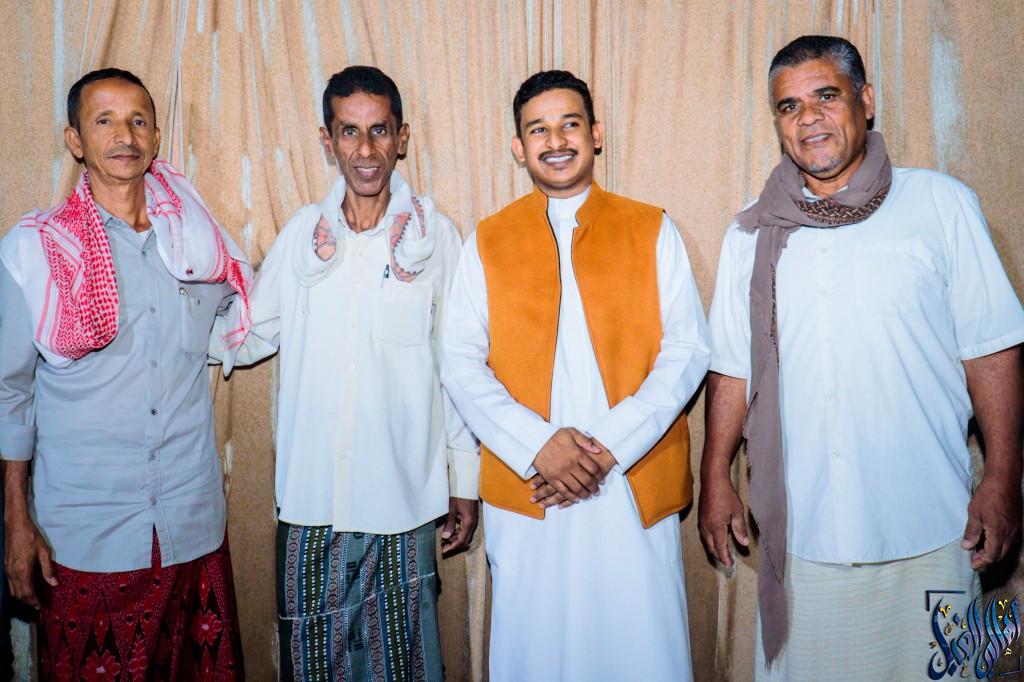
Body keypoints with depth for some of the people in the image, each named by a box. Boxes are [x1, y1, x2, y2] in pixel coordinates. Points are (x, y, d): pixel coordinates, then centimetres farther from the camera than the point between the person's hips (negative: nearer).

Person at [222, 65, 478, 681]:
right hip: (312, 495, 2)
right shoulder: (302, 232, 4)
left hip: (403, 496, -2)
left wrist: (466, 481, 3)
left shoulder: (435, 235, -2)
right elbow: (250, 336, 11)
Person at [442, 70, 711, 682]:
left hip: (637, 486, 0)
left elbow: (688, 349, -2)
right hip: (524, 488, 1)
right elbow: (462, 364, 1)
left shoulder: (653, 231, 5)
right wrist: (538, 446, -14)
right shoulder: (487, 242, 7)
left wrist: (609, 446, -13)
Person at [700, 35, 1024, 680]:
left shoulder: (940, 203, 0)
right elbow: (732, 368, 10)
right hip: (800, 532, 2)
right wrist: (716, 479, 7)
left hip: (927, 530, -1)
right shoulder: (752, 234, 7)